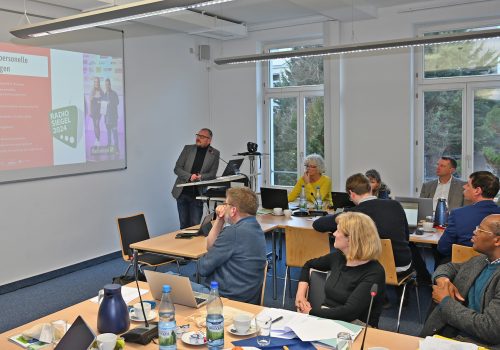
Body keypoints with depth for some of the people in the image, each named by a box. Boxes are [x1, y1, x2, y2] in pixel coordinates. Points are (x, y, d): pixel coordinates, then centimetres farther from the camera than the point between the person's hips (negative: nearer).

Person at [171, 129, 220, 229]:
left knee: (195, 224, -3)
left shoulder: (215, 154, 0)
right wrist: (189, 176, -18)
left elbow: (212, 174, -2)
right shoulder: (188, 148, 3)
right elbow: (177, 168, 0)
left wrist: (200, 177, -22)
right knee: (184, 224, 11)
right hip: (182, 192, 2)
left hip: (197, 194, -2)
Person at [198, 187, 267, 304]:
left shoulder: (234, 232, -23)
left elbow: (203, 268, -14)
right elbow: (210, 246, 18)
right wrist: (219, 220, 7)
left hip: (233, 298, -10)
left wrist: (202, 262, 8)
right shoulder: (254, 227, 10)